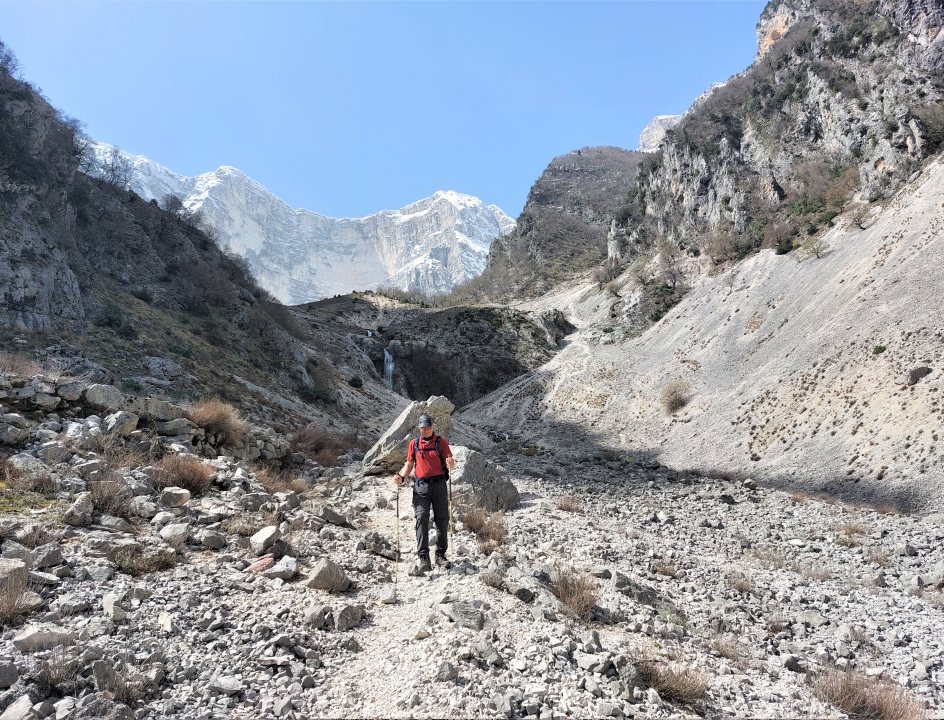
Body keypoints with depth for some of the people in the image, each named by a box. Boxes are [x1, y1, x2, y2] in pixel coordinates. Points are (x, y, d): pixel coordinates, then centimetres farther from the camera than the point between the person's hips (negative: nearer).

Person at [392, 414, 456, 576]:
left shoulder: (441, 441, 5)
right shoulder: (414, 443, 10)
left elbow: (450, 464, 1)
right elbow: (409, 464, 14)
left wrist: (451, 464, -23)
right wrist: (401, 477, -4)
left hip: (439, 485, 0)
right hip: (421, 486, 0)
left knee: (442, 520, 4)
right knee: (421, 520, -11)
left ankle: (441, 555, 17)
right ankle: (423, 559, -14)